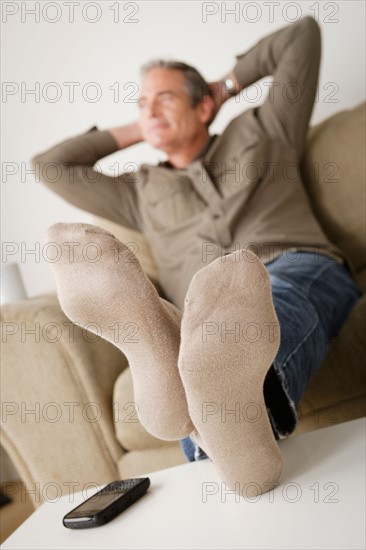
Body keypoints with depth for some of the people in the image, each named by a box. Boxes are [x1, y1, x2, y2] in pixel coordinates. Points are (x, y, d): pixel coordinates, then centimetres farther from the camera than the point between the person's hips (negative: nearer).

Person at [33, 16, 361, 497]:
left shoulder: (260, 131, 28)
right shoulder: (141, 192, 33)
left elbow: (304, 34, 29)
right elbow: (48, 166, 35)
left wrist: (227, 86, 34)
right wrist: (131, 132, 37)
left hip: (299, 272, -2)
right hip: (211, 316, 3)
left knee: (276, 292, -41)